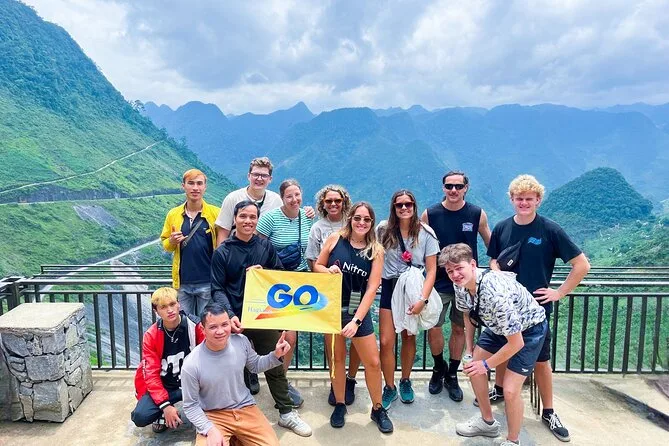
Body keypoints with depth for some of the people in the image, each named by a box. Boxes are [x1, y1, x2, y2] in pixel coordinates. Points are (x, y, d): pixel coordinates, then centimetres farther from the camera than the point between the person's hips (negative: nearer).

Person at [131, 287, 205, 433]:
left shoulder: (194, 326, -13)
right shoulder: (151, 336, -9)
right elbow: (151, 373, -10)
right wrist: (165, 405, -19)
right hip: (165, 386, 1)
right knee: (140, 417, -22)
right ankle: (164, 414, 13)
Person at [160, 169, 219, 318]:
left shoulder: (215, 213, -4)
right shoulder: (173, 214, 6)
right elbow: (165, 243, 14)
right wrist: (171, 241, -8)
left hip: (208, 282, -3)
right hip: (182, 282, 3)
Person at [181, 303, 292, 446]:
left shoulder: (241, 341, -10)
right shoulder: (191, 365, -21)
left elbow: (255, 365, 9)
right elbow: (190, 405, -9)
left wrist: (276, 355, -9)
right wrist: (210, 430, -21)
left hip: (245, 408, 3)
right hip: (213, 416, -3)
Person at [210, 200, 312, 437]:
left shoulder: (266, 246, 3)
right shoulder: (222, 252, -2)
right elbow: (217, 289, -5)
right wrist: (230, 315, -20)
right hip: (237, 318, -1)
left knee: (275, 365, 9)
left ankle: (287, 413, 21)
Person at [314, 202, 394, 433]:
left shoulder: (376, 250, -8)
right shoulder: (335, 238, -7)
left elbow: (372, 288, -12)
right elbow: (316, 266, 3)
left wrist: (356, 320, -18)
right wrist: (328, 270, -21)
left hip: (358, 310, 0)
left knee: (373, 362, 4)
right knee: (337, 358, 13)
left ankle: (378, 409, 25)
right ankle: (340, 405, 32)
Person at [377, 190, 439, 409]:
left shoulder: (426, 233, -8)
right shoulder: (384, 229, -6)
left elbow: (431, 270, -8)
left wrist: (423, 299, -16)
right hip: (390, 288, 0)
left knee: (409, 338, 14)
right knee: (386, 341, -4)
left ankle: (405, 382, 36)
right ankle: (389, 388, 16)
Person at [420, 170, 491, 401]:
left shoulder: (477, 214, -4)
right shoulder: (430, 214, -5)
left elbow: (492, 244, 9)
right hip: (438, 283, 0)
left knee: (460, 329, 11)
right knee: (433, 328, 0)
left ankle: (452, 376, 30)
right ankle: (439, 368, 29)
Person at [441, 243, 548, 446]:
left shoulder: (495, 292, -41)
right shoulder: (461, 284, -18)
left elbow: (516, 343, -32)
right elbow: (468, 313, 6)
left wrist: (486, 365, -19)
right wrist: (469, 351, 5)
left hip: (529, 328, -8)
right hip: (498, 325, 8)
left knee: (510, 390, -13)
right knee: (473, 368, 10)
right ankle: (487, 422, 33)